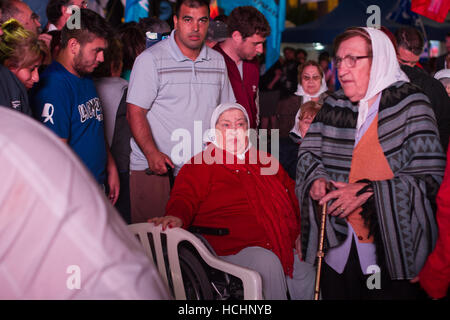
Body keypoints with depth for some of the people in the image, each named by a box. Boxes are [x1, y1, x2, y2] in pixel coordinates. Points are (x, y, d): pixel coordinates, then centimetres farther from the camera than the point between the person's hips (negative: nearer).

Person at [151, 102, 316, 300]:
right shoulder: (201, 164, 5)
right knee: (267, 263, -31)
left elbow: (292, 193, 27)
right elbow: (184, 198, -7)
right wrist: (177, 217, -31)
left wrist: (301, 230, 15)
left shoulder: (264, 160, 21)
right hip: (235, 250, -6)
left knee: (309, 272, -12)